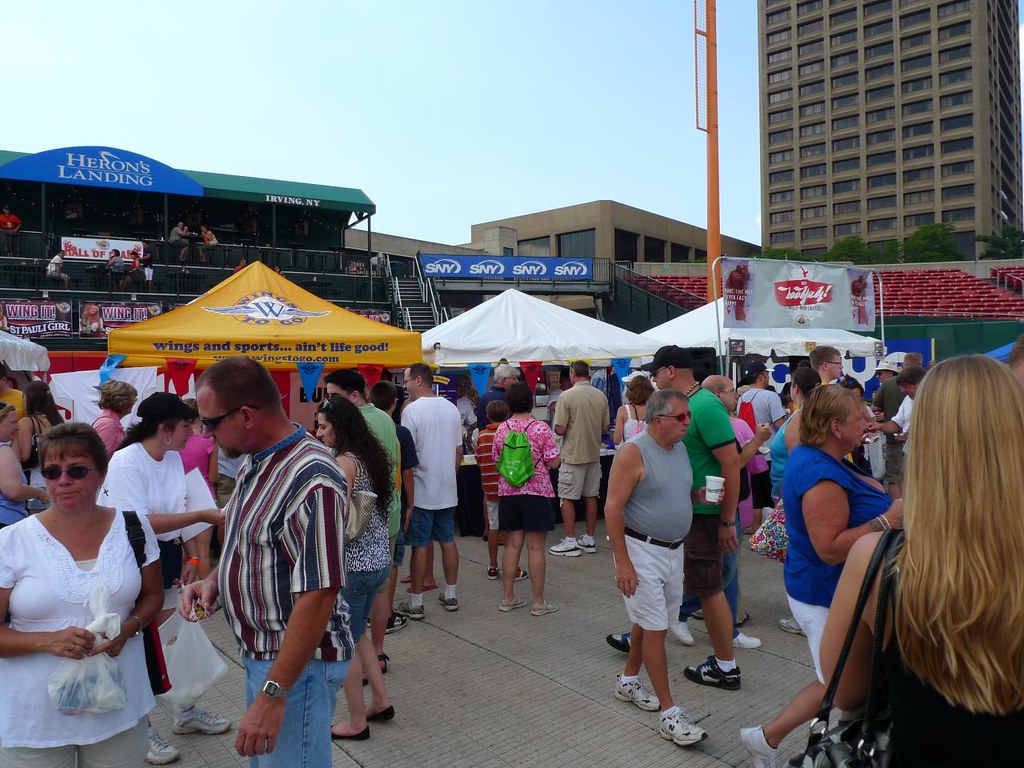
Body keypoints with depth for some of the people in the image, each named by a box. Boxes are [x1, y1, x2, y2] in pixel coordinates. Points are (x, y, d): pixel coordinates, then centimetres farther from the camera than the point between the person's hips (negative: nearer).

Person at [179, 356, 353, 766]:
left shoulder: (311, 481, -28)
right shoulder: (255, 463, 4)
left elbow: (318, 596, -29)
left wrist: (274, 693, -26)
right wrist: (212, 580, 0)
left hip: (297, 661, -10)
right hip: (260, 652, 10)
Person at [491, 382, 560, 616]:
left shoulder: (501, 429, 1)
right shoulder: (541, 428, -10)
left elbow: (496, 461, 10)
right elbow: (554, 463, -9)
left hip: (508, 493, 4)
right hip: (536, 492, -4)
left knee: (512, 545, 12)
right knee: (535, 548, 1)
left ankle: (508, 598, 19)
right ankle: (538, 602, 9)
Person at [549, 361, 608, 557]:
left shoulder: (567, 396, -14)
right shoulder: (601, 396, 1)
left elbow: (560, 430, -16)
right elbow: (605, 427, 7)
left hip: (573, 455, -5)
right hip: (594, 454, 5)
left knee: (567, 498, 3)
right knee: (591, 496, 13)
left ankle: (570, 542, 5)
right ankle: (589, 540, 21)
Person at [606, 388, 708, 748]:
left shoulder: (680, 449, 7)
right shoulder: (633, 451, -17)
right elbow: (613, 508, -19)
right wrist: (622, 562, -20)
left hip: (674, 549, 8)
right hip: (641, 550, -7)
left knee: (648, 620, 18)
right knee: (655, 628, -3)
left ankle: (629, 681, 38)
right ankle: (669, 713, 7)